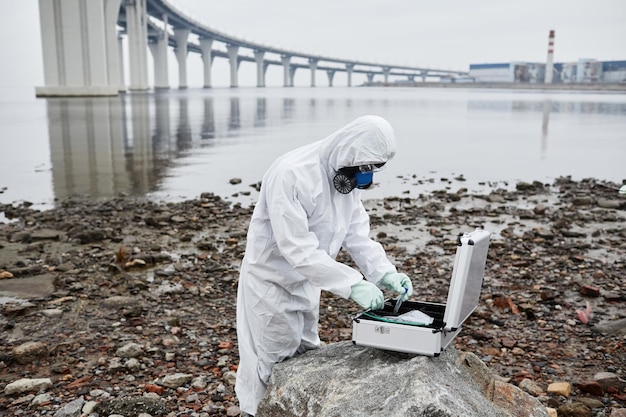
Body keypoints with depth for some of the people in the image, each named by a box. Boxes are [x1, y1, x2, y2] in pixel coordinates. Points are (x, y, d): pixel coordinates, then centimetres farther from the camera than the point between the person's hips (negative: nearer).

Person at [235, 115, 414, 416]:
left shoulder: (347, 177, -3)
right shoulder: (292, 174, -31)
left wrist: (385, 273, -18)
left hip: (304, 283, 8)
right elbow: (297, 248, -35)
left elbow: (357, 234, -3)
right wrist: (352, 284, -37)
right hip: (272, 282, -8)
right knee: (272, 368, 6)